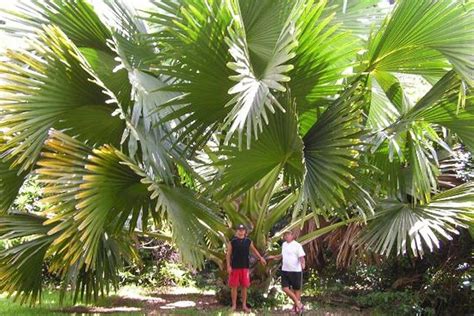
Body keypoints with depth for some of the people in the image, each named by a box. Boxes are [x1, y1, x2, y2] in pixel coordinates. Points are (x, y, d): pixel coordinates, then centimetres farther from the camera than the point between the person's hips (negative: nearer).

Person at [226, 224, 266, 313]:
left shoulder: (248, 241, 5)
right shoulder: (232, 242, -3)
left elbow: (254, 250, 19)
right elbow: (228, 254, -2)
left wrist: (261, 258, 11)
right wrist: (228, 266, -9)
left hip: (245, 267, 2)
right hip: (235, 267, -2)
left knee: (244, 286, 6)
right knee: (234, 286, 1)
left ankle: (244, 305, 16)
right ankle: (234, 305, 12)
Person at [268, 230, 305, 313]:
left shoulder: (297, 245, -11)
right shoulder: (284, 244, 11)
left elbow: (301, 257, -17)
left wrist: (303, 263, -35)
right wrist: (274, 257, 24)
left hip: (295, 270, -6)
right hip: (285, 270, 6)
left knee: (296, 289, 6)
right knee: (285, 288, 0)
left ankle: (297, 305, 22)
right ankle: (298, 303, 16)